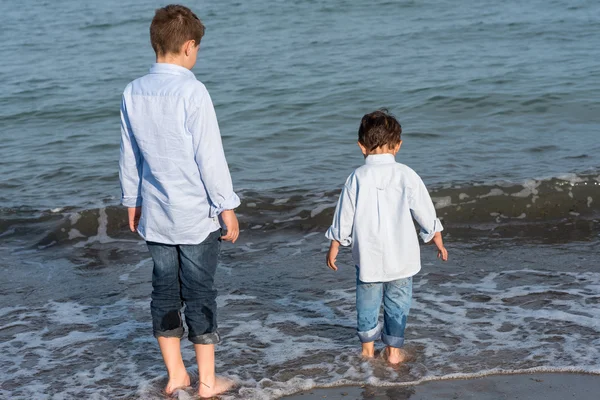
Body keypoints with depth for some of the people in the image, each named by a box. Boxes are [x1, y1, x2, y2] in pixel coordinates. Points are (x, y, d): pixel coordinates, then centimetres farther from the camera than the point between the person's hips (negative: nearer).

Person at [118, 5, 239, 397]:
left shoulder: (133, 92, 1)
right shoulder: (192, 92, -17)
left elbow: (129, 156, 9)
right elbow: (211, 158, -16)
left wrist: (133, 202, 20)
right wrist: (227, 208, -7)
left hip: (155, 214, 5)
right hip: (196, 214, -5)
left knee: (165, 290, 13)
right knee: (200, 294, 5)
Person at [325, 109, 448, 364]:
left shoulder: (357, 178, -7)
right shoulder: (407, 176, -7)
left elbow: (343, 218, -2)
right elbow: (426, 213, 1)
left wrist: (334, 247, 11)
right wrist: (438, 240, 15)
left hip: (367, 256, 1)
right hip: (400, 257, 0)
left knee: (367, 300, 16)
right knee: (397, 302, 12)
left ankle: (367, 347, 27)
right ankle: (393, 350, 16)